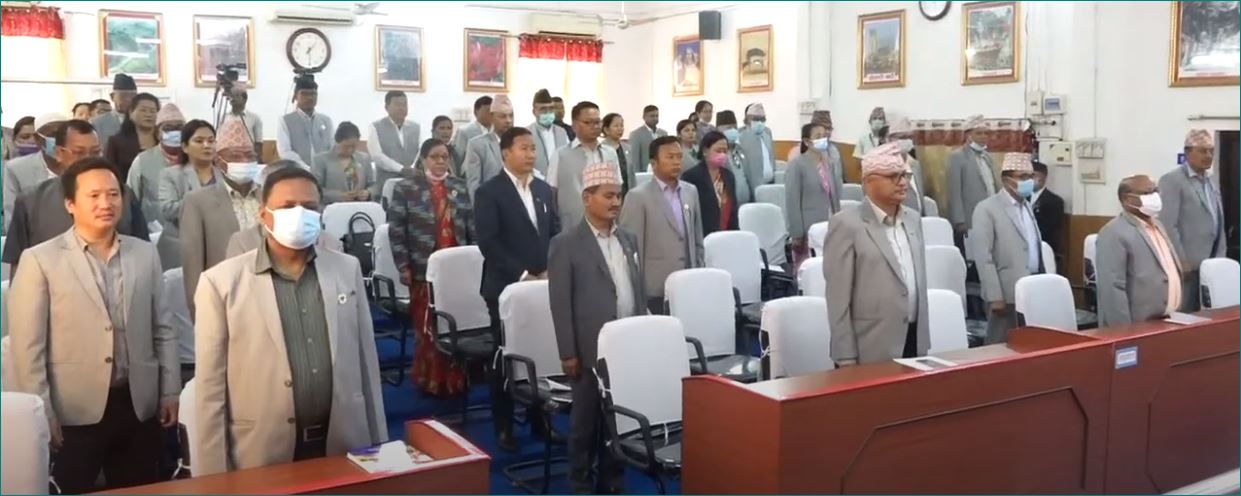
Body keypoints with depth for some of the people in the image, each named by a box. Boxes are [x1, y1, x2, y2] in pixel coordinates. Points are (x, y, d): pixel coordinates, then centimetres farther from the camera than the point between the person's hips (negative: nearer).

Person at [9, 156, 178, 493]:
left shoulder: (145, 254, 6)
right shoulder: (40, 260, -5)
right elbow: (28, 346, -6)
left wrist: (170, 392, 6)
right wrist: (42, 413, -8)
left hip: (139, 407, 3)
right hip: (73, 414, -3)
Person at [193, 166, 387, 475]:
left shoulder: (347, 269, 4)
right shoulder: (222, 282, -6)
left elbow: (367, 363, 7)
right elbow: (211, 389, -4)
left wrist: (379, 447, 8)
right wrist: (215, 477, -5)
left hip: (345, 449, 3)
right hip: (261, 457, -2)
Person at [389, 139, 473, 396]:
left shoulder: (459, 186, 11)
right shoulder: (406, 187, 0)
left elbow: (471, 225, 11)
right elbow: (396, 229, -4)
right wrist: (403, 266, -9)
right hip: (424, 268, -3)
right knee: (427, 326, 4)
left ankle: (454, 379, 15)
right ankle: (429, 379, 16)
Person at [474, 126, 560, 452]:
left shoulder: (544, 190, 13)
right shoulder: (489, 192, -6)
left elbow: (555, 234, 13)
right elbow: (488, 242, -14)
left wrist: (549, 271, -3)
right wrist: (522, 275, -17)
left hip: (543, 285, 5)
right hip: (507, 288, -5)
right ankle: (504, 427, 15)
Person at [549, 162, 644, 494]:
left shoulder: (628, 239, 12)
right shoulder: (566, 244, -6)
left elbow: (638, 291, 14)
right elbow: (560, 303, -8)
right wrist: (568, 353, -11)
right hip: (591, 349, -5)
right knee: (586, 420, 5)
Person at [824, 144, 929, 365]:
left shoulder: (913, 219, 11)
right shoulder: (847, 224, -10)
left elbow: (920, 283, 16)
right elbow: (838, 298, -12)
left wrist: (923, 340, 14)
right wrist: (846, 357, -14)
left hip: (913, 343, 6)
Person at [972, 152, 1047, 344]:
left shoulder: (1026, 206, 16)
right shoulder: (987, 209, -9)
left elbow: (1035, 249, 19)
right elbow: (983, 258, -14)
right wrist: (995, 297, -19)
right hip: (1008, 293, -7)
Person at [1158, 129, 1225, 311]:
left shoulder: (1213, 180, 16)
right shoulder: (1172, 180, -9)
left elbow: (1219, 223, 20)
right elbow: (1168, 226, -15)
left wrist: (1220, 258, 12)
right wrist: (1181, 261, -17)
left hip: (1210, 264, 7)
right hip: (1186, 265, -7)